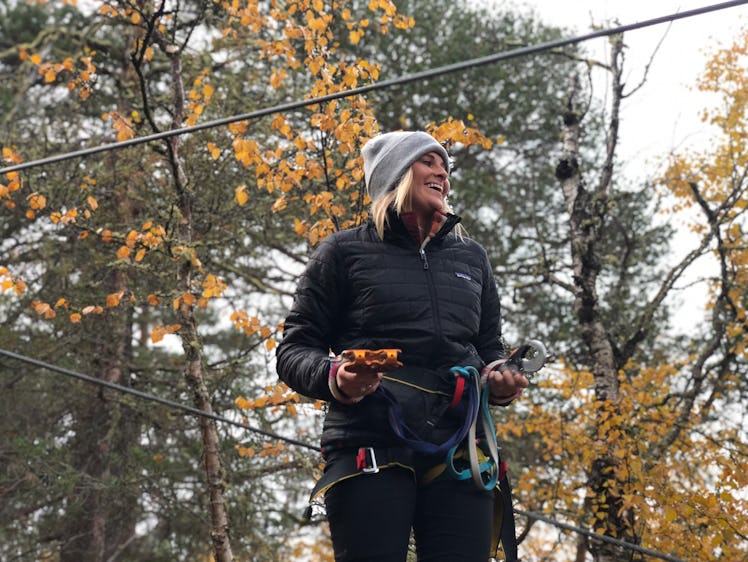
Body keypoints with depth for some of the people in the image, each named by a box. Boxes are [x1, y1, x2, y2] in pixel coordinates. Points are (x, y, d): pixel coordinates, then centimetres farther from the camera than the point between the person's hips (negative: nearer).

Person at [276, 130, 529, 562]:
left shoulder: (471, 258, 22)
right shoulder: (346, 251, 10)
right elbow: (295, 350, 8)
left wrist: (498, 379, 5)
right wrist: (334, 378, -14)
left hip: (458, 450, 4)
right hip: (370, 449, -3)